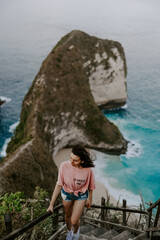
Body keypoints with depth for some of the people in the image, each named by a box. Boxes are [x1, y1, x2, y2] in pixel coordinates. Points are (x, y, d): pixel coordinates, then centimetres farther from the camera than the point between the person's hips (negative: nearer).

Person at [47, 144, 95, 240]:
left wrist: (90, 199, 5)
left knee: (74, 221, 0)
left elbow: (90, 185, -11)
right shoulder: (64, 166, -31)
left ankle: (76, 230, 40)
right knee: (68, 215, 24)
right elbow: (59, 185, -21)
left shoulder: (88, 170, -31)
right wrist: (51, 204, -16)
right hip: (67, 193, 2)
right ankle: (69, 232, 58)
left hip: (81, 195, -1)